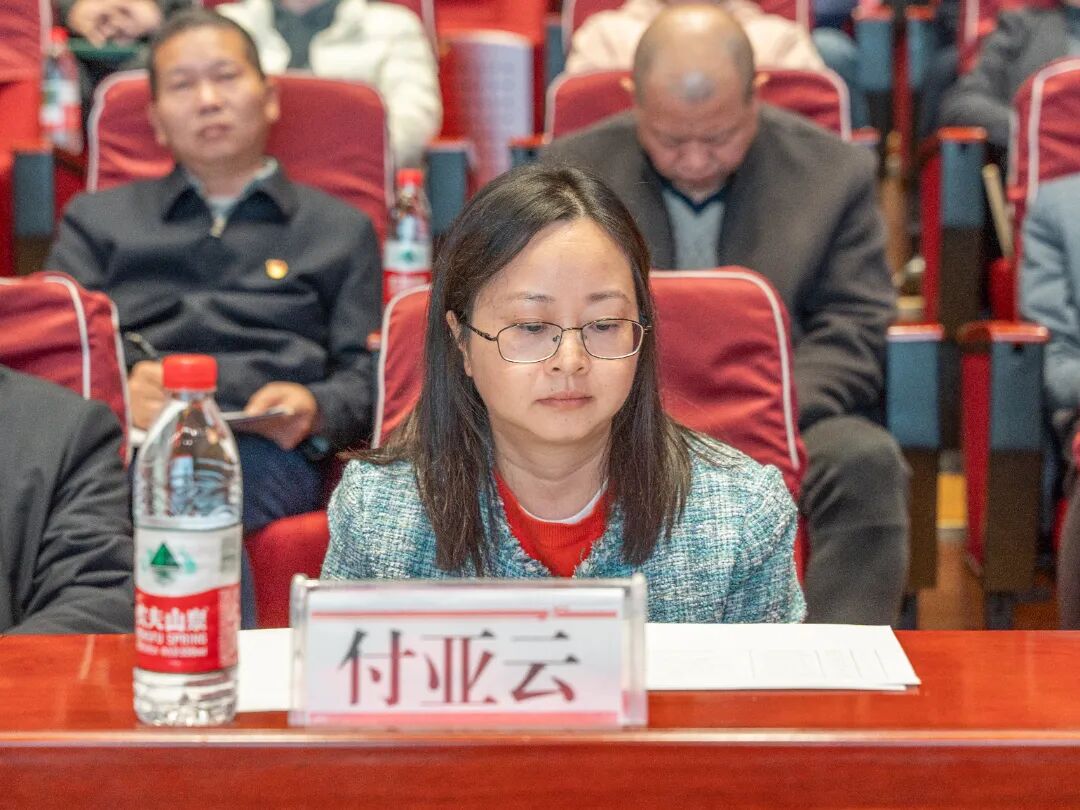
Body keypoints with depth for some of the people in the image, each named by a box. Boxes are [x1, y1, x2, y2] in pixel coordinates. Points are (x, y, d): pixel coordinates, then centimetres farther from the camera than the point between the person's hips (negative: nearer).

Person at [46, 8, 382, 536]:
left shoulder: (341, 230, 27)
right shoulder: (96, 219, 30)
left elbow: (364, 377, 18)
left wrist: (315, 411, -7)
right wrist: (117, 387, -7)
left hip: (261, 446, -2)